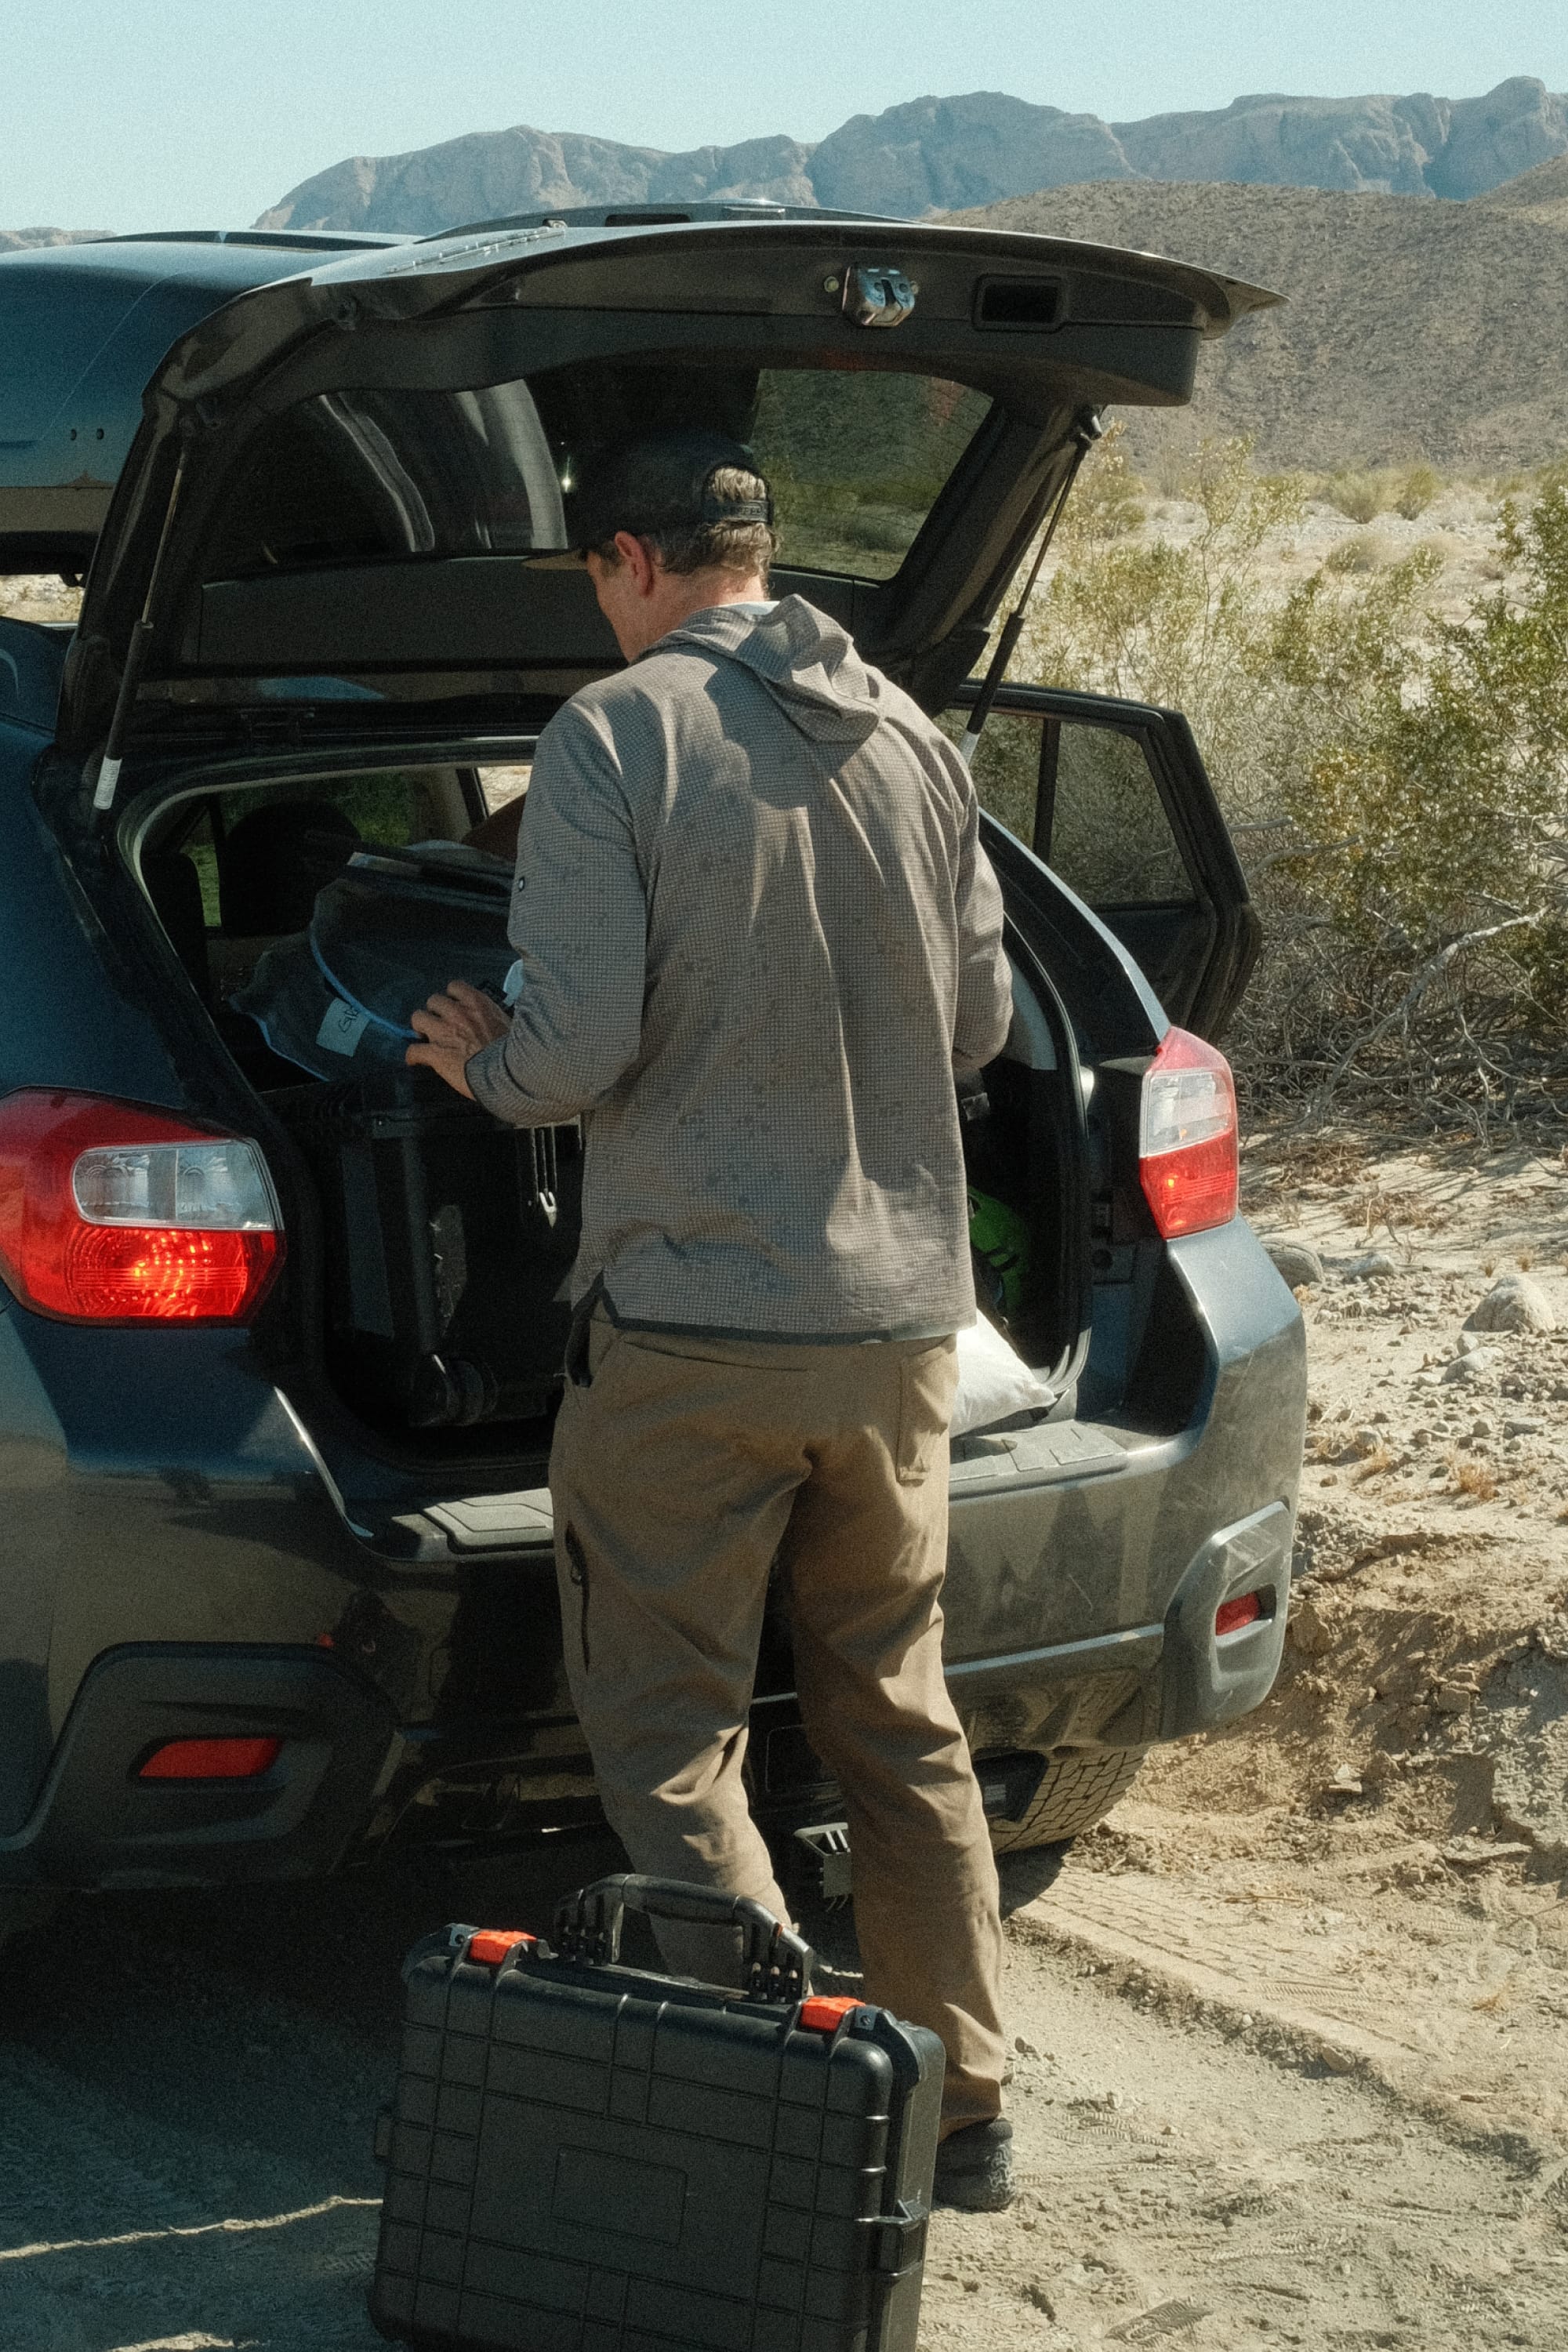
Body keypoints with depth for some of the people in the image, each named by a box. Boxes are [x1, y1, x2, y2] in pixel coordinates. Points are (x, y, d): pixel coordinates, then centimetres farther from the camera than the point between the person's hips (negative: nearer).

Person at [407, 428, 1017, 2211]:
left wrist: (479, 1062, 6)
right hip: (898, 1313, 6)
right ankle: (964, 2109, 23)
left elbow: (581, 1043, -16)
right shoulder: (912, 741, 7)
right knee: (897, 1721, 17)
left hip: (692, 1315, -6)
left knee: (668, 1734, 6)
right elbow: (978, 1021, 12)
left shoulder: (616, 737, -11)